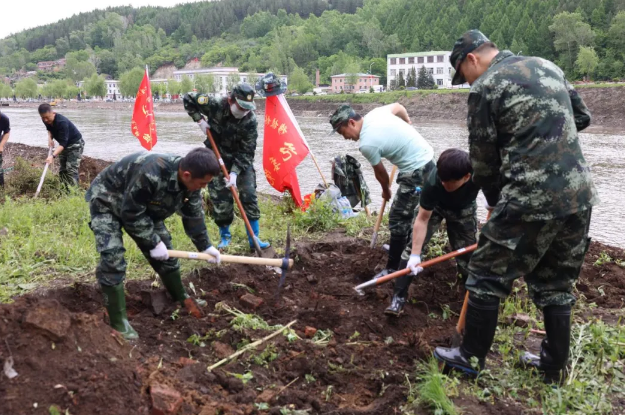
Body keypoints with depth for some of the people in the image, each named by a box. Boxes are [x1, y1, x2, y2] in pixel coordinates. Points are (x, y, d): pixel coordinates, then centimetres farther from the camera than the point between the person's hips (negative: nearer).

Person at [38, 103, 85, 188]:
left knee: (71, 169, -17)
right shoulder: (47, 121, -11)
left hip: (75, 144, -9)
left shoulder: (62, 122, -35)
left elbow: (63, 143, -39)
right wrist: (49, 138, -6)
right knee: (62, 169, 10)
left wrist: (53, 156, -50)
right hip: (64, 145, 9)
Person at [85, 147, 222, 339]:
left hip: (144, 206, 7)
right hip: (106, 201, -7)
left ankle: (181, 298, 27)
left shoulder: (189, 180, -17)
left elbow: (194, 215, 0)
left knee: (164, 250, 8)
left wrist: (205, 246, 3)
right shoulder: (151, 174, -44)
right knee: (113, 258, -18)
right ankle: (118, 322, -10)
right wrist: (153, 243, -23)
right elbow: (131, 214, -33)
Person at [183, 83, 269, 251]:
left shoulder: (251, 121, -22)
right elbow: (188, 98, -9)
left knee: (249, 196, -3)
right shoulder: (216, 106, -22)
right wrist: (199, 120, -16)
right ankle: (225, 236, 21)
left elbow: (246, 152, -20)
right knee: (221, 200, 1)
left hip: (242, 161, 0)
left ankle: (254, 238, 8)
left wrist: (235, 172, -29)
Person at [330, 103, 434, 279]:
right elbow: (399, 107, 21)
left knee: (398, 219, -5)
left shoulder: (366, 144, -21)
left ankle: (392, 269, 2)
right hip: (426, 158, 10)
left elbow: (380, 171, -5)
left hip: (416, 172, -10)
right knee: (405, 212, 26)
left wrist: (386, 190, 16)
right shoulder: (376, 112, 1)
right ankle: (402, 247, 43)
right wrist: (408, 122, 42)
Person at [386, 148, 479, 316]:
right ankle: (399, 296, -11)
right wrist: (415, 255, -36)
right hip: (434, 206, -1)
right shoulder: (433, 182, -41)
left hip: (464, 210, 2)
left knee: (466, 255, 2)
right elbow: (422, 219, -33)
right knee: (413, 246, -15)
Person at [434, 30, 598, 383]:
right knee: (557, 284, 19)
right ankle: (555, 365, 30)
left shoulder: (485, 87, -5)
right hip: (579, 195, 8)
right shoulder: (549, 66, 16)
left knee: (488, 276, 8)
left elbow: (483, 158, -1)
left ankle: (472, 357, 21)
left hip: (532, 200, -7)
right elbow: (583, 117, 22)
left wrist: (496, 201, 13)